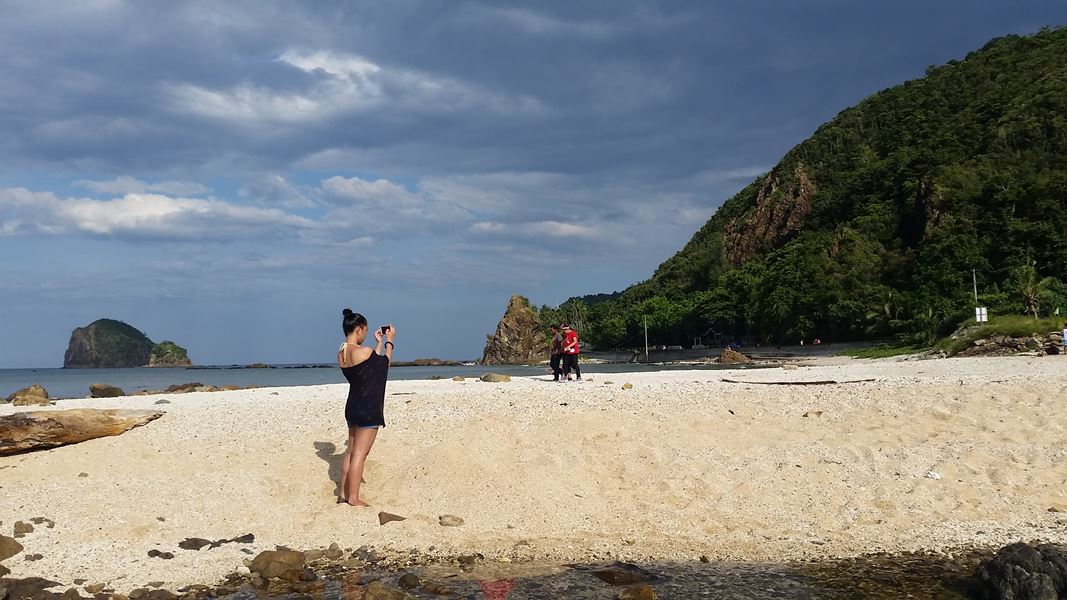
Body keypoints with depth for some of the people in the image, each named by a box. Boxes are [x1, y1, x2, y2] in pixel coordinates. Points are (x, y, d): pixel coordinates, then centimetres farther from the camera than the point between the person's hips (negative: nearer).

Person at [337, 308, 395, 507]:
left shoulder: (341, 354, 4)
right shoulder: (364, 351, -21)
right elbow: (385, 363, 0)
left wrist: (379, 343, 22)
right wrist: (389, 341, 12)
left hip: (352, 407, 8)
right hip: (368, 410, -8)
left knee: (351, 451, 16)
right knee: (359, 454, -3)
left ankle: (343, 493, 21)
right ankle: (353, 498, 2)